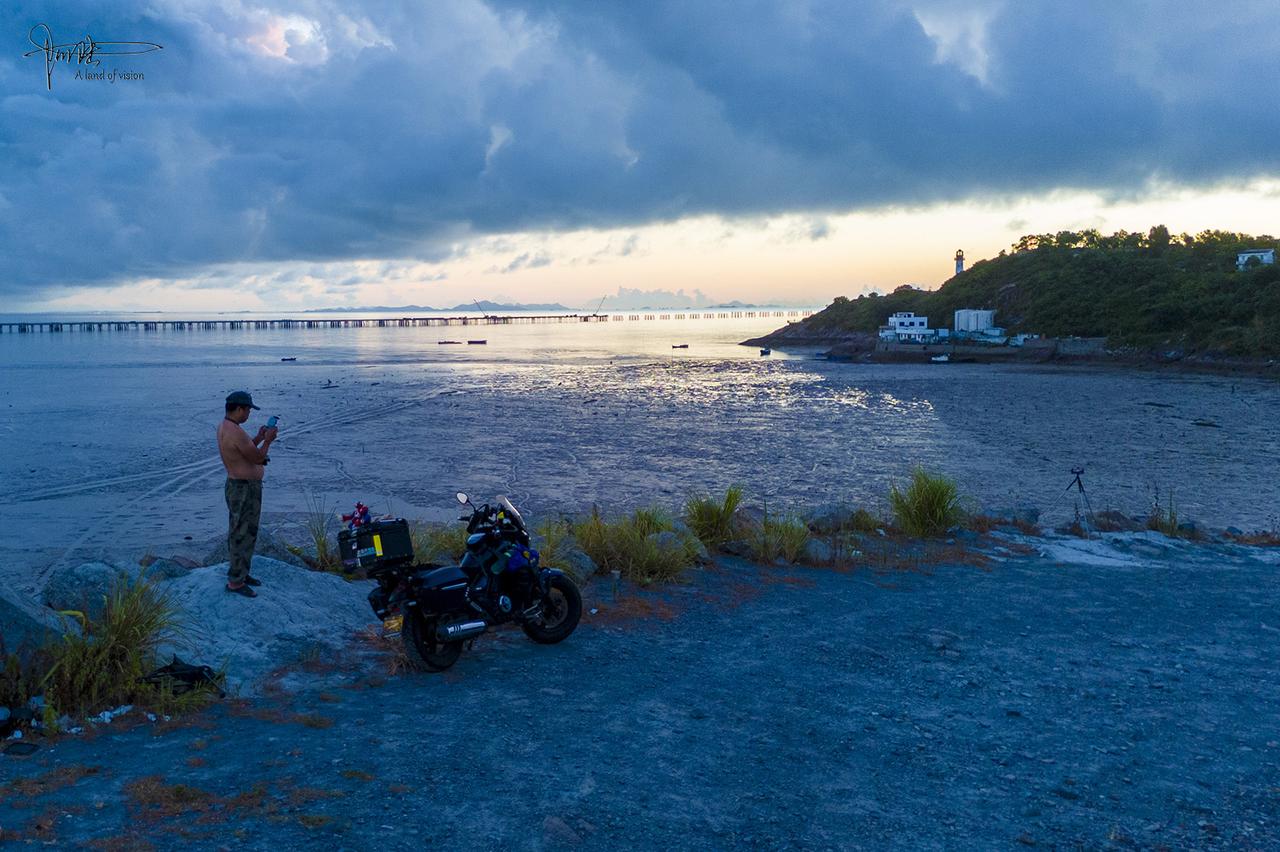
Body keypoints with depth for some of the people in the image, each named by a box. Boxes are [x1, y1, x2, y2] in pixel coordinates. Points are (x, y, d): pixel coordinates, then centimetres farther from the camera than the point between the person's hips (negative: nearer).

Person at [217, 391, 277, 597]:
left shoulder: (224, 427, 8)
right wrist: (267, 440, -3)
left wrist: (259, 437, 13)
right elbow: (257, 458, -18)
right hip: (244, 489, -11)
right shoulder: (236, 432, -26)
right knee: (242, 534, -3)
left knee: (244, 532, 20)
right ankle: (235, 582, 5)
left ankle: (240, 573, 32)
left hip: (240, 486, 11)